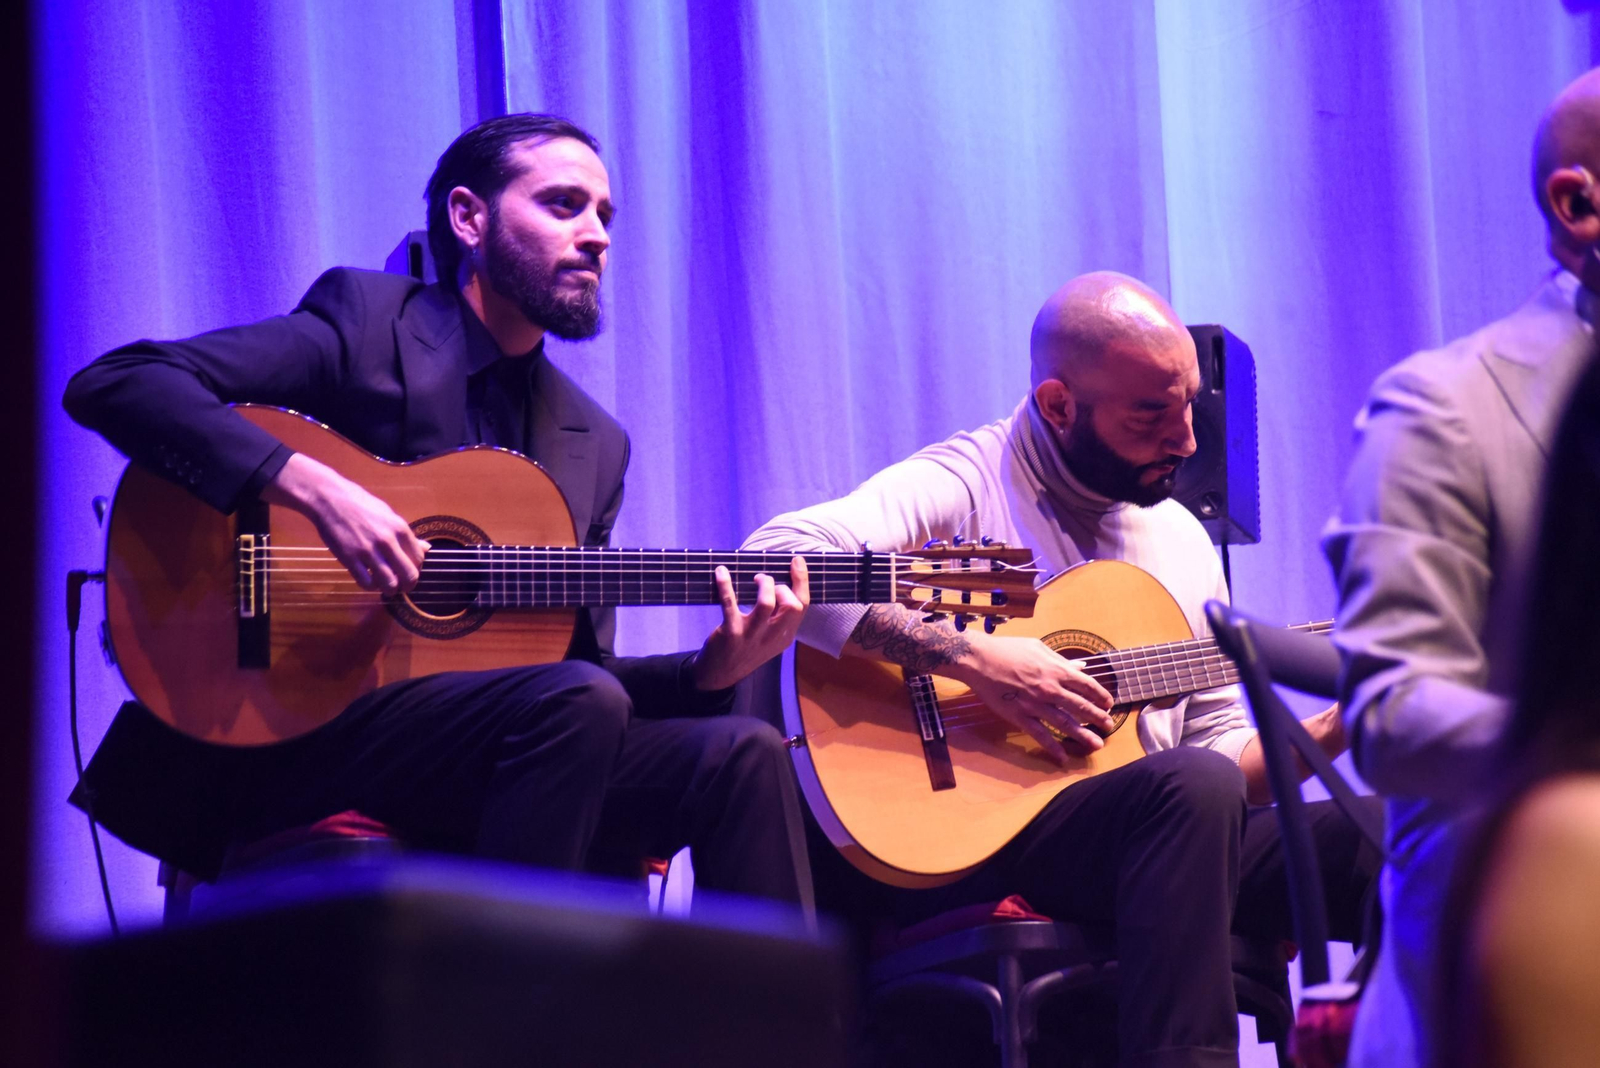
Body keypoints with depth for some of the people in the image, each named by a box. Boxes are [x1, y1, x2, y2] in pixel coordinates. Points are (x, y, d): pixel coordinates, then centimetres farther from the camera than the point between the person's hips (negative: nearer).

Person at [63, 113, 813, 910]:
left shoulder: (594, 444, 18)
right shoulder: (365, 319, 0)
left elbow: (578, 660, 16)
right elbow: (110, 384, -11)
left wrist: (710, 672, -4)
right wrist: (310, 485, -23)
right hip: (285, 735, -6)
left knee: (740, 755, -14)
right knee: (577, 703, -30)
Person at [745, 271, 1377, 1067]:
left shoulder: (1182, 538, 19)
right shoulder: (965, 487, -4)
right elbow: (774, 556, -21)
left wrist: (1334, 730, 2)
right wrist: (971, 657, -24)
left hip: (1168, 835, 6)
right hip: (962, 842, -6)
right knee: (1194, 788, -36)